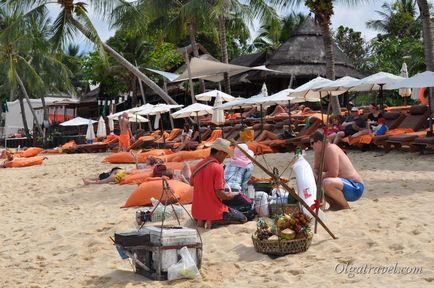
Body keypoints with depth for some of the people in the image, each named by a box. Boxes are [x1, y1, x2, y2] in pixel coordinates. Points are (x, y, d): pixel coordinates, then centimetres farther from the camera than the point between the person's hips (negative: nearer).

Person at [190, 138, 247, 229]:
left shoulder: (197, 166, 0)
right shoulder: (217, 168, -19)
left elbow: (192, 183, 16)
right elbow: (221, 195, -20)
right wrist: (234, 194, -3)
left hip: (196, 212, 7)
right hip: (214, 211, -7)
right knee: (243, 219, 12)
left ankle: (201, 220, 8)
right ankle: (212, 220, -5)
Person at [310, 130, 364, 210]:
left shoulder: (330, 149, -22)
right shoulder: (319, 151, 6)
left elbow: (333, 174, -28)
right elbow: (316, 169, 12)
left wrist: (320, 177, -12)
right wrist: (316, 176, -10)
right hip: (345, 183, 10)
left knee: (327, 183, -37)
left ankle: (346, 207, -12)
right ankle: (334, 204, 10)